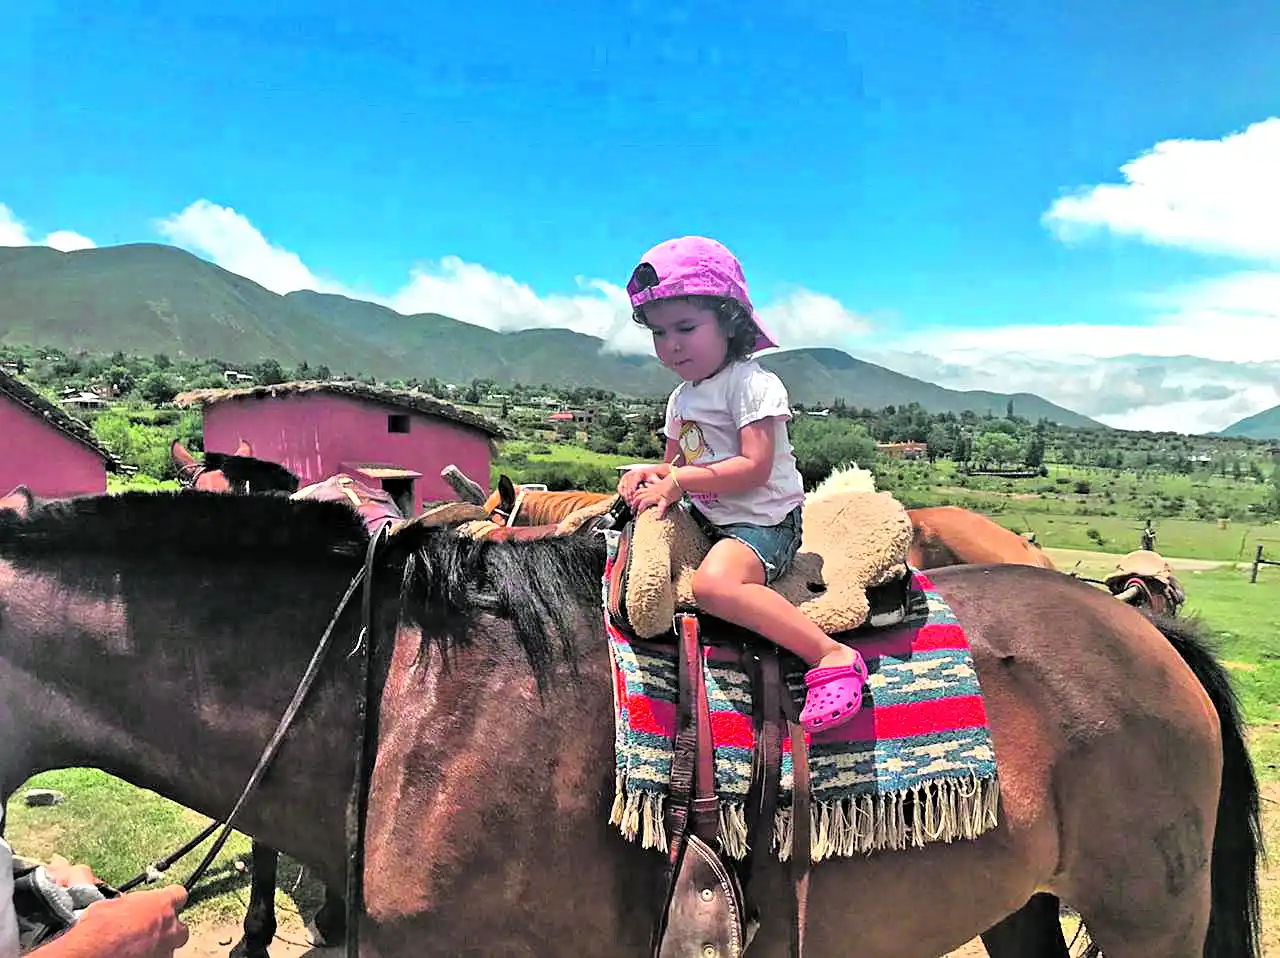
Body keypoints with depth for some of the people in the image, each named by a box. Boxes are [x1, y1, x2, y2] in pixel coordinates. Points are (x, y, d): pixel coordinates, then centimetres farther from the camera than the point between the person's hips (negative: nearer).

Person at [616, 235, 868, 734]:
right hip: (707, 519, 10)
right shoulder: (681, 398, 14)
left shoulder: (753, 384, -14)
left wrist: (679, 481, -21)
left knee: (713, 583, -35)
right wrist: (651, 474, -1)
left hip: (764, 522, -10)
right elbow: (676, 462, 22)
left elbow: (754, 468, -23)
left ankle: (830, 655, -31)